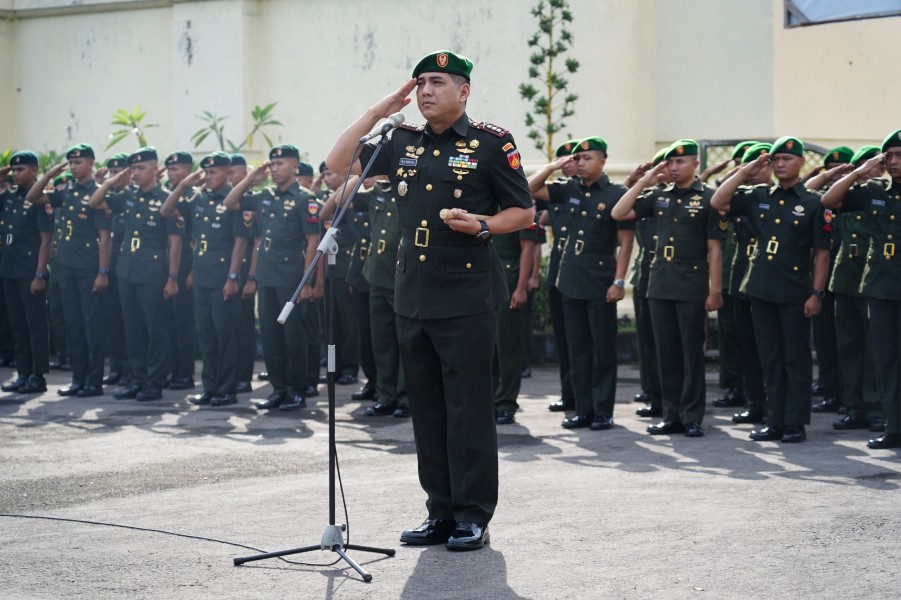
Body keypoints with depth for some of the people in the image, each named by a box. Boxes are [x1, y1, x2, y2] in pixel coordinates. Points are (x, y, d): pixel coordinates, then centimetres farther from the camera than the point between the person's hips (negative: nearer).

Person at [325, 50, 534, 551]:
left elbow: (524, 212, 0)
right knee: (427, 408, 9)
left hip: (467, 296, -6)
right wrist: (378, 111, 7)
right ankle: (441, 511, 17)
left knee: (469, 409, -4)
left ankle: (474, 516, 4)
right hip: (413, 295, 6)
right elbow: (338, 166, 12)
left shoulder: (492, 143, -2)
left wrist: (483, 225, -19)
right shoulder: (404, 143, 13)